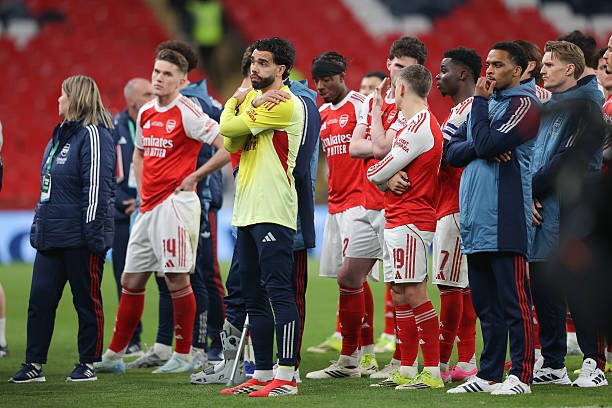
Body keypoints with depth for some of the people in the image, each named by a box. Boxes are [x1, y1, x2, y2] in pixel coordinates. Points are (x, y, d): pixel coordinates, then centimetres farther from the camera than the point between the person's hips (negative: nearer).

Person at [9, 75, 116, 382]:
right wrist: (38, 224, 22)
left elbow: (96, 187, -17)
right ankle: (34, 365, 7)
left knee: (87, 300, 2)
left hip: (79, 239, -9)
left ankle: (88, 364, 10)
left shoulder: (93, 135, -11)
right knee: (40, 298, 4)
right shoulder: (61, 135, 18)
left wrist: (94, 233, -20)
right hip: (51, 235, 9)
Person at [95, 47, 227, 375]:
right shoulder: (145, 113, 13)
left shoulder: (187, 113, -10)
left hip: (175, 203, -8)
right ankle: (114, 356, 15)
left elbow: (227, 147, -15)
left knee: (177, 280, -5)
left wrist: (194, 177, -10)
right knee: (131, 281, 9)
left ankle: (183, 356, 4)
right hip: (148, 208, 8)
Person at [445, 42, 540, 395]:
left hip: (505, 221, -8)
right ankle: (489, 375, 16)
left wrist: (480, 101, -4)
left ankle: (521, 375, -3)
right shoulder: (486, 103, 20)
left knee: (513, 302, -5)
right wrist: (482, 149, -7)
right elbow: (453, 152, 13)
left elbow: (488, 143, -16)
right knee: (486, 305, 11)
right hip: (475, 219, 8)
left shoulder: (524, 104, -5)